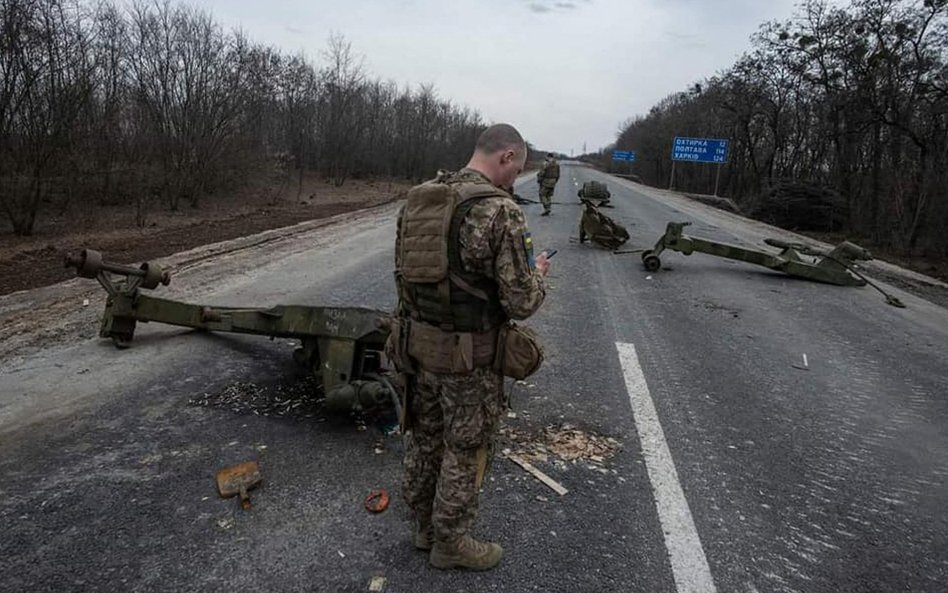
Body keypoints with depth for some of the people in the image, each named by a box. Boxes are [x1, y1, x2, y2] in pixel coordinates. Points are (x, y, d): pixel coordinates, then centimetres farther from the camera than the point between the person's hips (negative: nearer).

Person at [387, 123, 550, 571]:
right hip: (470, 355, -7)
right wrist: (536, 273, 2)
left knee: (425, 439, 21)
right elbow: (521, 302, -19)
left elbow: (403, 274, 11)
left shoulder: (416, 200, 3)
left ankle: (424, 526, 40)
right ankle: (450, 543, 30)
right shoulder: (501, 211, -20)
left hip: (417, 343, 7)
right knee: (464, 451, 12)